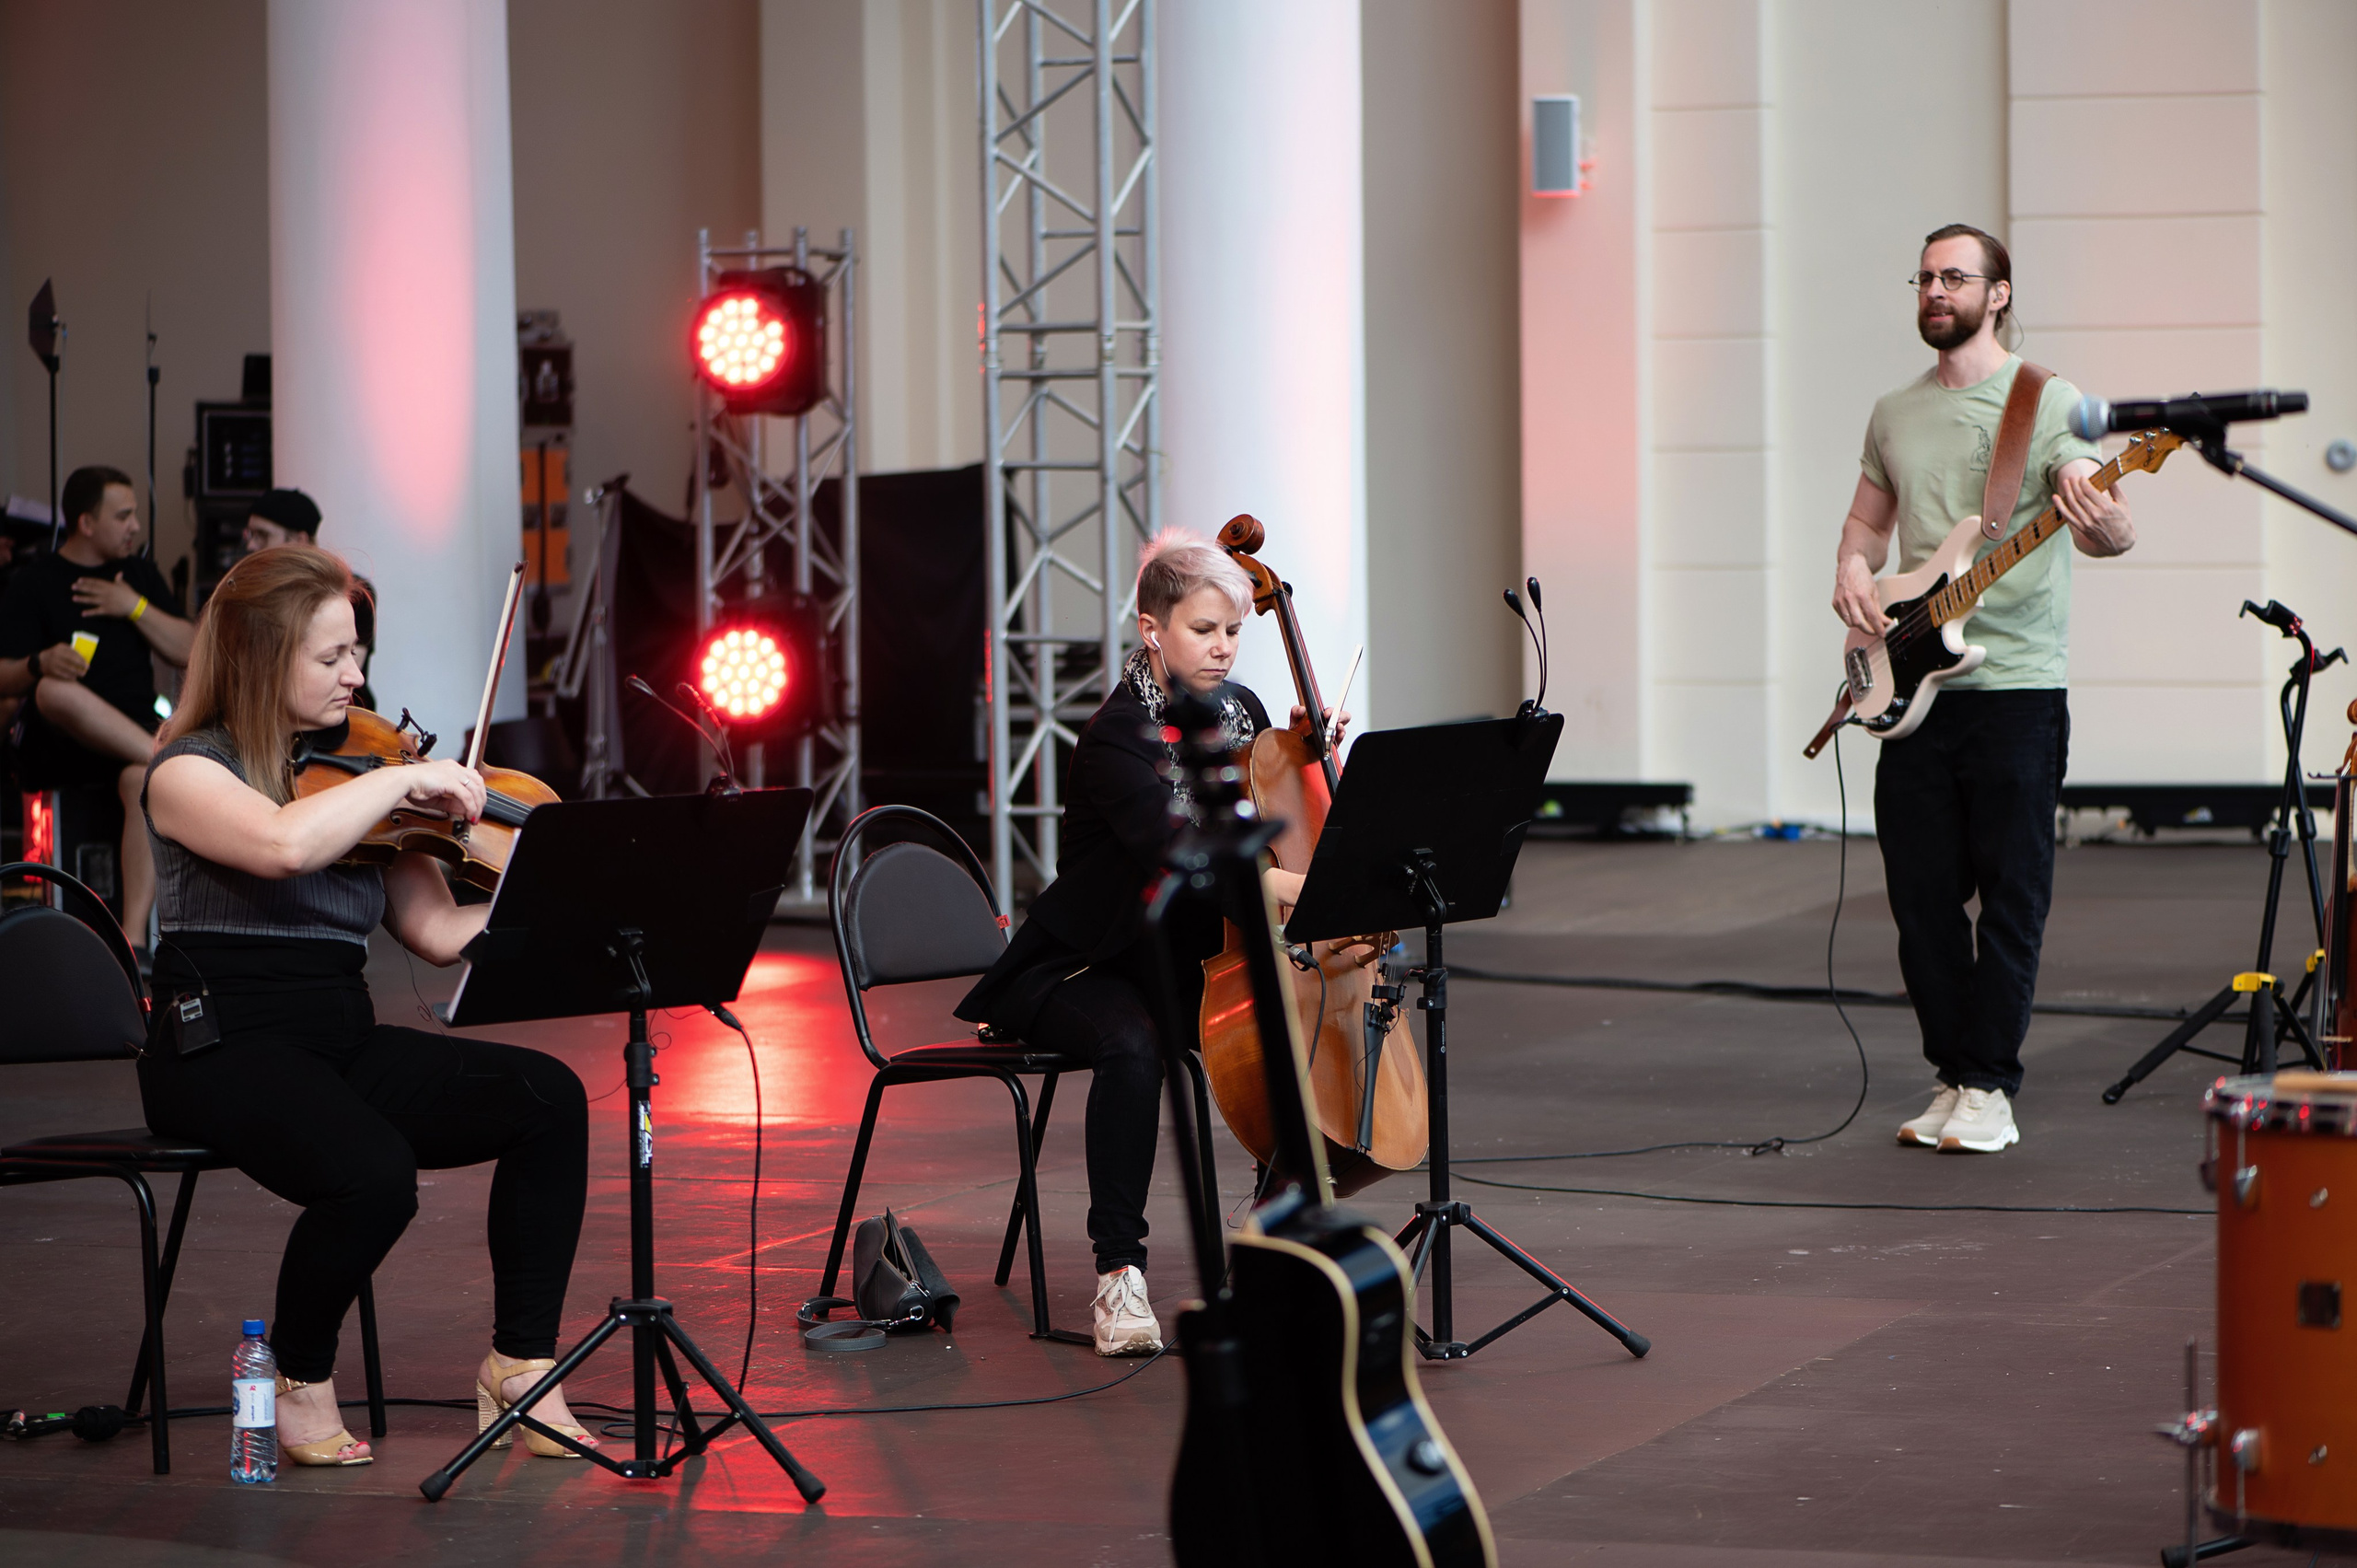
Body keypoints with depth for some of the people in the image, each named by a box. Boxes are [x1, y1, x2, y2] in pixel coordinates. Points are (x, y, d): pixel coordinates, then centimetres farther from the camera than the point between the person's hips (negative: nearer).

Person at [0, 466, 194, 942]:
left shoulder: (140, 574, 19)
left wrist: (136, 608, -2)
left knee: (142, 780, -34)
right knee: (57, 693, -39)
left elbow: (192, 652, 12)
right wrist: (40, 664, -25)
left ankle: (134, 934, -41)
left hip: (133, 728, 2)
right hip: (55, 743, -2)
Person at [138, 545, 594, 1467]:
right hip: (224, 1053, -7)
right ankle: (300, 1381, -6)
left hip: (344, 1045, 7)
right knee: (373, 1174, -34)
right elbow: (284, 844, -30)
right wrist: (404, 779, -19)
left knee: (546, 1097, -15)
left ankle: (520, 1365, -10)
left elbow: (438, 931, 6)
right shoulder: (189, 773, -5)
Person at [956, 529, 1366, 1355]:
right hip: (1083, 968, -6)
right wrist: (1296, 887, -49)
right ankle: (1119, 1271, -32)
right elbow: (1173, 854, -36)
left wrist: (1303, 751, -2)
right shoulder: (1117, 735, -19)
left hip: (1189, 963, 6)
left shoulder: (1239, 712, 4)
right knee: (1131, 1046, -37)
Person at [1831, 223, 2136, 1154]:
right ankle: (1954, 1076, 15)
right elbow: (1867, 520, 25)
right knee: (1921, 894, 5)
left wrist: (2104, 525, -39)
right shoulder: (1895, 414, 15)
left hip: (2015, 687, -5)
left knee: (2011, 895, -2)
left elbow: (2108, 526, -14)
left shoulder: (2048, 403, -3)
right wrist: (1852, 571, 2)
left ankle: (1988, 1089, 2)